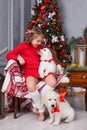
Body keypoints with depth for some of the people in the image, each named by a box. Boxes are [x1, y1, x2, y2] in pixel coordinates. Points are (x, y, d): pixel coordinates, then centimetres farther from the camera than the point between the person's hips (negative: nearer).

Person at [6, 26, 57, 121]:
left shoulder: (40, 46, 14)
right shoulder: (23, 45, 2)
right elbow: (8, 55, 2)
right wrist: (19, 57, -13)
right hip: (30, 71, -4)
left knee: (53, 82, -25)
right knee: (31, 86, -36)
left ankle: (36, 104, -9)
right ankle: (41, 110, -13)